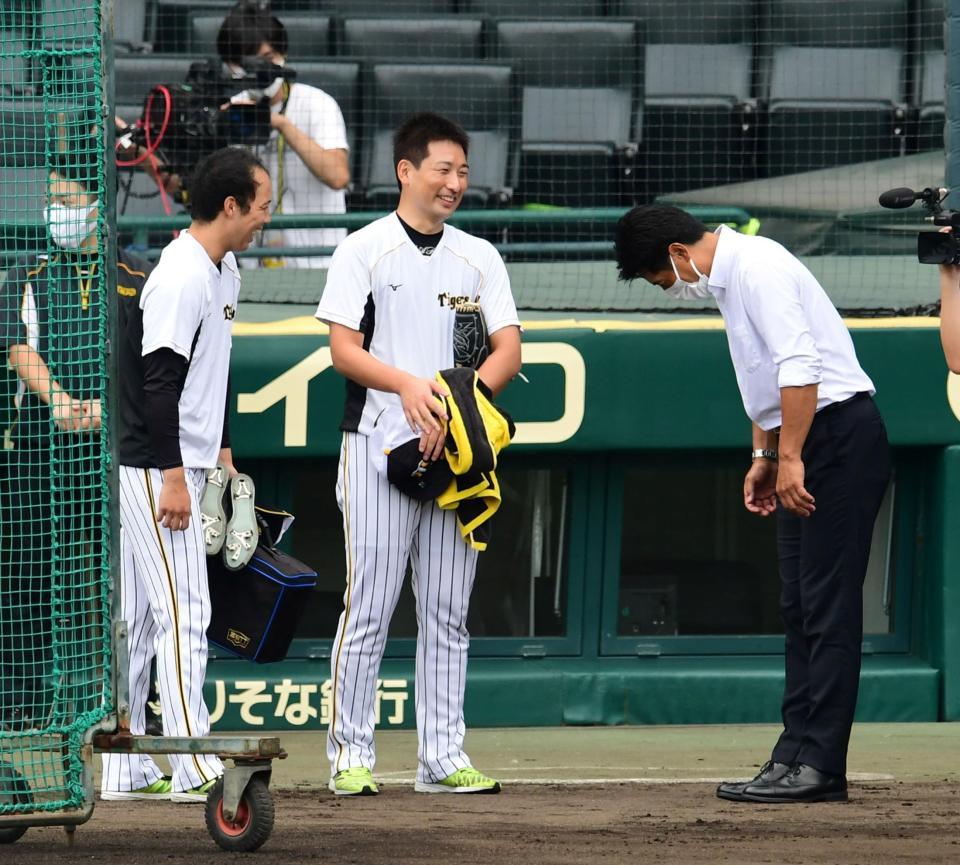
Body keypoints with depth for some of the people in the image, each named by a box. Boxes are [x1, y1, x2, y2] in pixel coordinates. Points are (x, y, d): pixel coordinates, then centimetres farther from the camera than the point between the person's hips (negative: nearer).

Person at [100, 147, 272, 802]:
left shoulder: (224, 272, 14)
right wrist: (173, 477, -23)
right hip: (155, 470, -10)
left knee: (140, 619, 10)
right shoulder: (181, 277, -18)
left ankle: (126, 769, 12)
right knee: (183, 612, -11)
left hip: (182, 468, 10)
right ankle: (196, 770, -11)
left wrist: (221, 452, 20)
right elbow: (158, 381, -22)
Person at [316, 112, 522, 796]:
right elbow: (344, 349, -4)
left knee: (448, 611, 4)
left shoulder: (479, 258, 12)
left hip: (456, 451, 4)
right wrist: (407, 385, -22)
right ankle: (351, 757, -2)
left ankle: (443, 757, 7)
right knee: (369, 606, -6)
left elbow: (508, 352, 5)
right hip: (378, 448, -4)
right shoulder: (364, 250, 2)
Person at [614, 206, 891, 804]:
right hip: (802, 449, 11)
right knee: (800, 608, 10)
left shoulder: (756, 268, -15)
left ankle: (820, 766, -13)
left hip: (840, 435, -11)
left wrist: (789, 457, -24)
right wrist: (764, 455, 21)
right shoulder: (728, 278, 17)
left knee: (828, 606, -11)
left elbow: (799, 366, -24)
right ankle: (796, 756, 12)